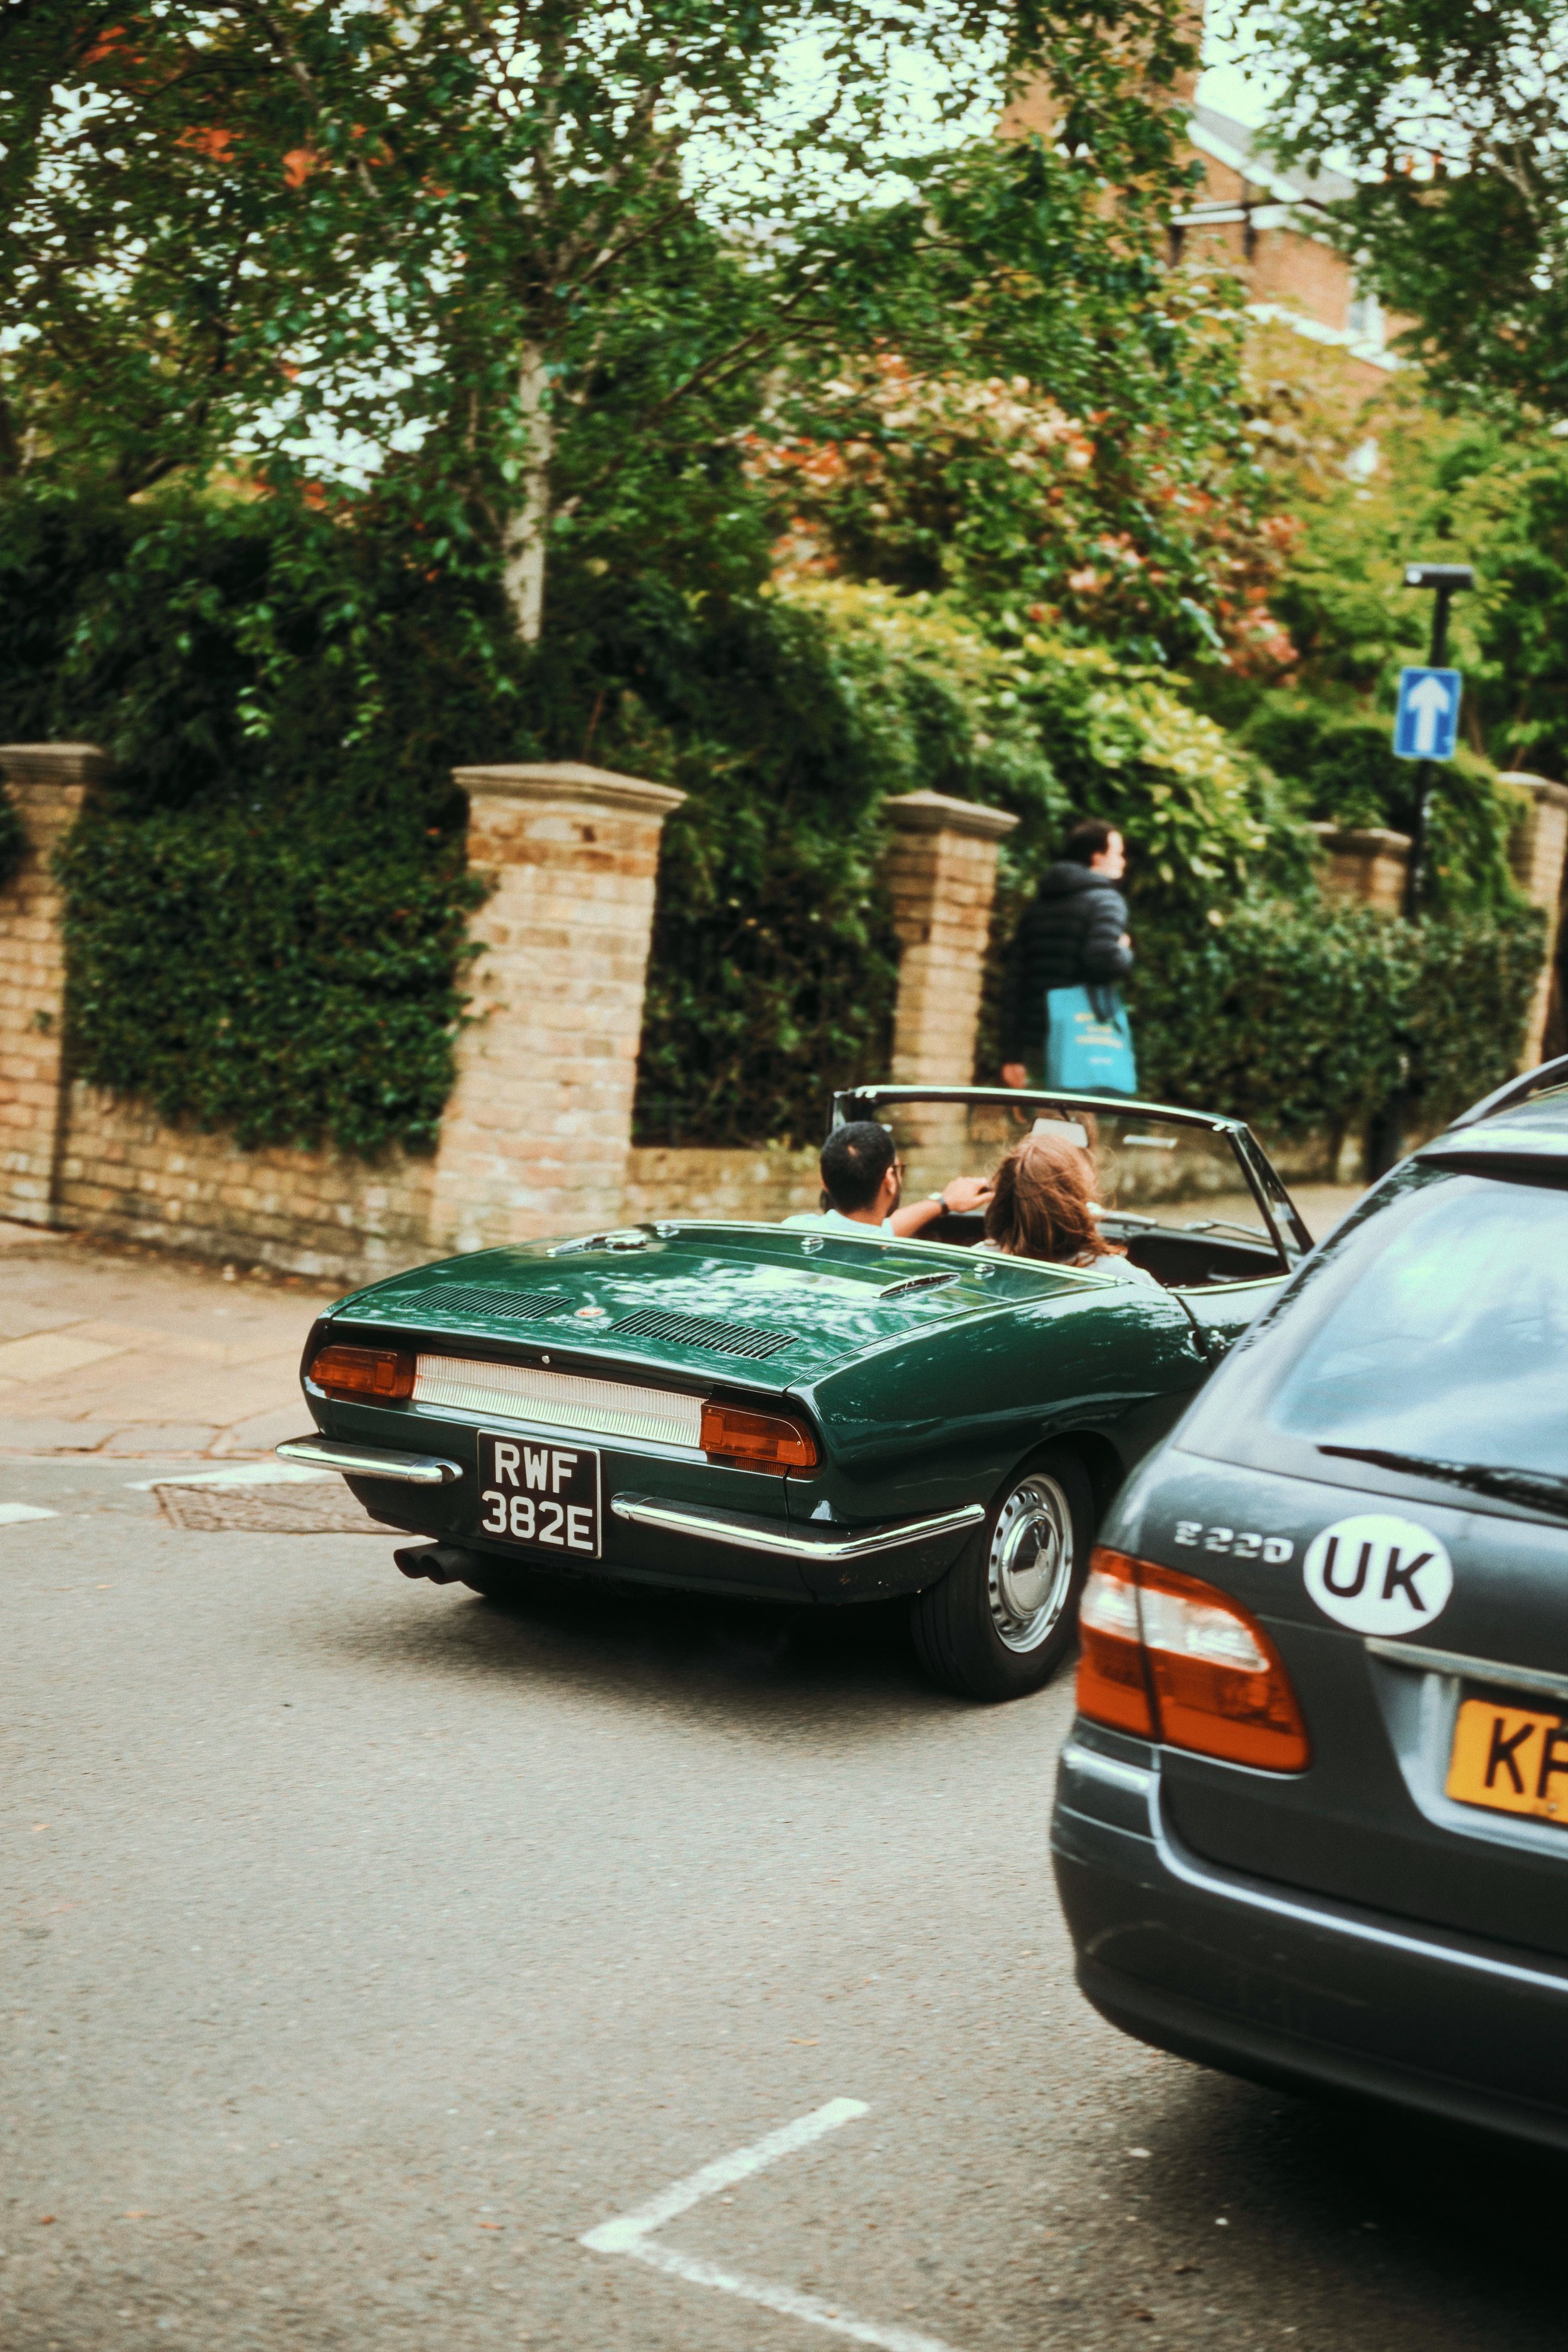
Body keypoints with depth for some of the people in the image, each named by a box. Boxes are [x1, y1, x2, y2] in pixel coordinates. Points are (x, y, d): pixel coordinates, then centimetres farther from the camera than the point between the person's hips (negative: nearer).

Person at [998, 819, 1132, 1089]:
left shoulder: (1037, 905, 18)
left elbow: (1013, 981, 14)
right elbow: (1104, 960, -22)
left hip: (1034, 1044, 7)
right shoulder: (1105, 901, -3)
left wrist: (1012, 1055, 14)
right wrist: (1125, 953, 3)